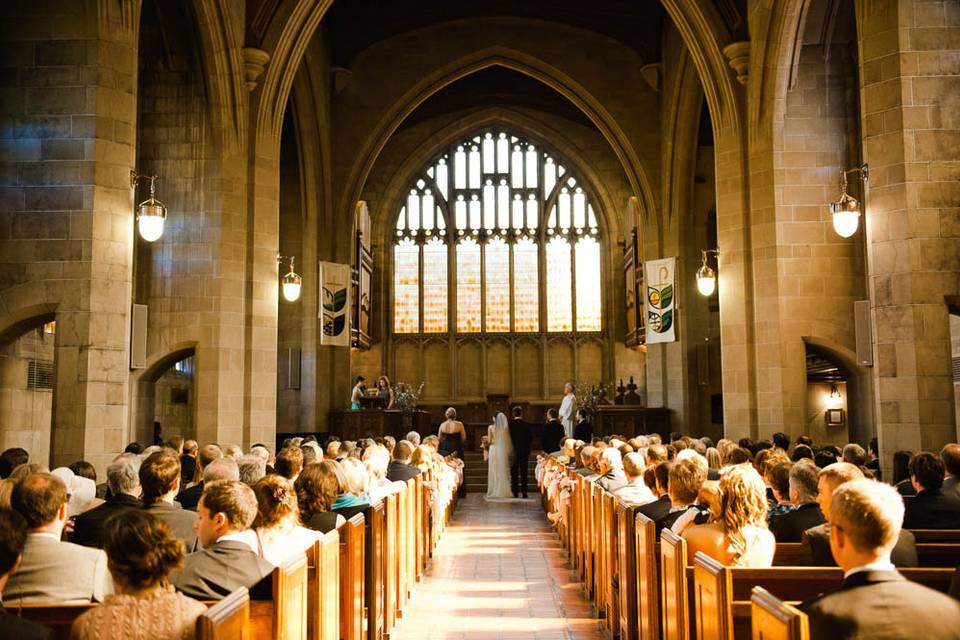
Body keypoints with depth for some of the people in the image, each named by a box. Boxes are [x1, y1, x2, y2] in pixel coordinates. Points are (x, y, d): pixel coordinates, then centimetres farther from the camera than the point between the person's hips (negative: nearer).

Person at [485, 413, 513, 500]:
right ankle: (504, 491, 8)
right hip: (503, 450, 2)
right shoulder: (505, 428, 0)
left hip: (494, 449, -2)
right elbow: (508, 440, 1)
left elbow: (489, 441, -5)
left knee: (494, 471, 5)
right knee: (503, 471, 8)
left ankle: (494, 492, 5)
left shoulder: (491, 427, -6)